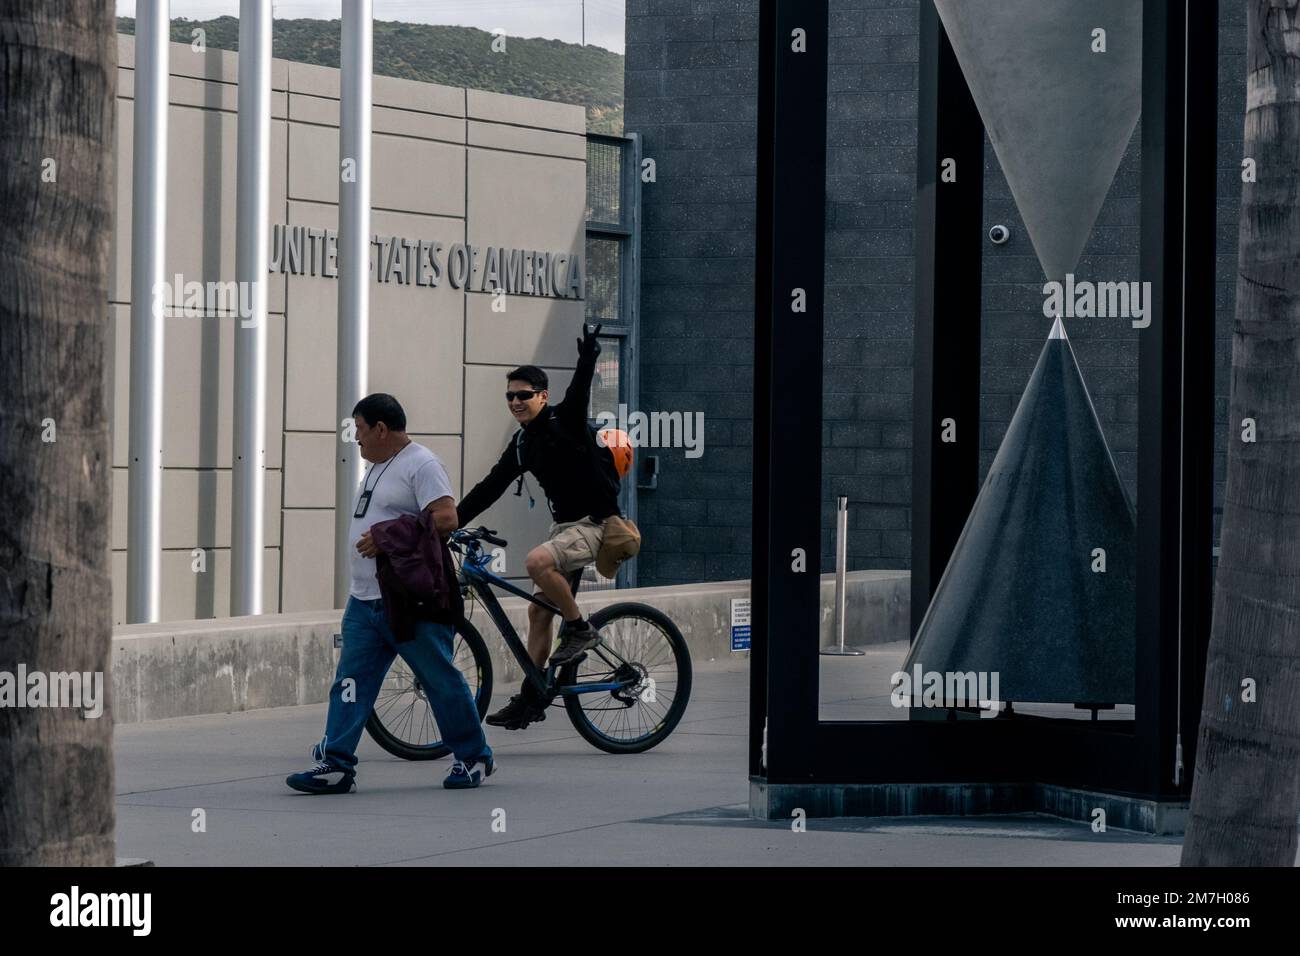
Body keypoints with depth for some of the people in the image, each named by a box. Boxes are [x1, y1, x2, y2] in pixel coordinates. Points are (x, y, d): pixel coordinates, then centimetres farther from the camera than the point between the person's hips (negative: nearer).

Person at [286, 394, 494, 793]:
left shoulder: (421, 465, -10)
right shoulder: (379, 467, 20)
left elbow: (445, 519, -21)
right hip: (365, 601, 9)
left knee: (442, 681, 0)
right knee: (351, 684, 0)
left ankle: (474, 759, 13)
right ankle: (335, 764, -3)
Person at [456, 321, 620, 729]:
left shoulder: (564, 423, -13)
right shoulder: (523, 443, 9)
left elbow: (578, 394, -34)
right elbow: (491, 486, 12)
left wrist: (587, 358, -53)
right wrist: (451, 522, 5)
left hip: (594, 523, -9)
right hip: (563, 525, 9)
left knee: (537, 561, -34)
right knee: (539, 611, 8)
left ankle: (580, 629, -15)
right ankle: (530, 699, 15)